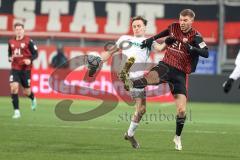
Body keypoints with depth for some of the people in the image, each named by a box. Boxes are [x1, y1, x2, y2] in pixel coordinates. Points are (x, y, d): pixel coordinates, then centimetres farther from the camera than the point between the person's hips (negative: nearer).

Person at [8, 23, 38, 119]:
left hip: (26, 69, -3)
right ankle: (16, 111, -10)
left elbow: (35, 54, -4)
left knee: (26, 92, 6)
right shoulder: (11, 42, 6)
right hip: (15, 69, 3)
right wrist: (10, 58, -3)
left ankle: (33, 99, 44)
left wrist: (30, 60, -22)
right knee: (14, 87, -17)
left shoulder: (28, 41, -7)